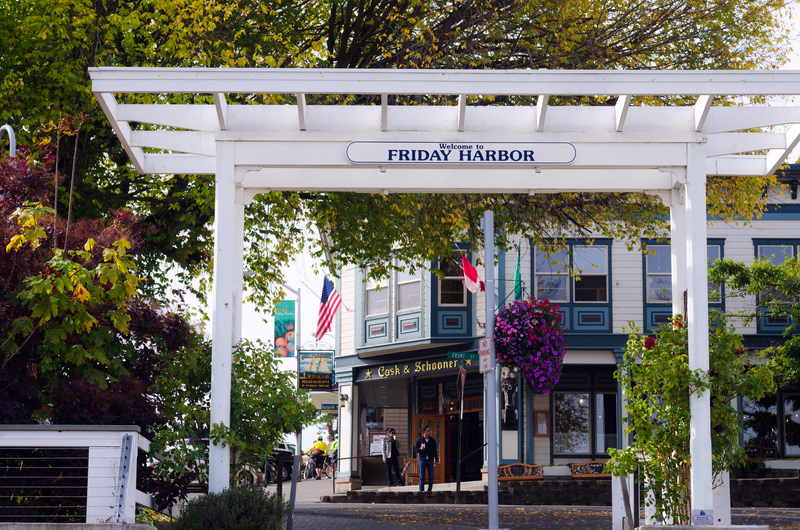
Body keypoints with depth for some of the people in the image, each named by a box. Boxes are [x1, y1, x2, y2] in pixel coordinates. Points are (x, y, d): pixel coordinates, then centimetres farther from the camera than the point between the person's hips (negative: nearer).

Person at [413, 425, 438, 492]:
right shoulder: (419, 440, 2)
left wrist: (436, 460, 8)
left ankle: (430, 489, 10)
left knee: (431, 476, 2)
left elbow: (435, 451, 12)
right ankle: (421, 490, 5)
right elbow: (415, 449, 4)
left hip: (430, 460, 2)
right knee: (422, 476, 0)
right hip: (422, 460, -2)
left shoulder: (432, 440, 8)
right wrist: (420, 449, -17)